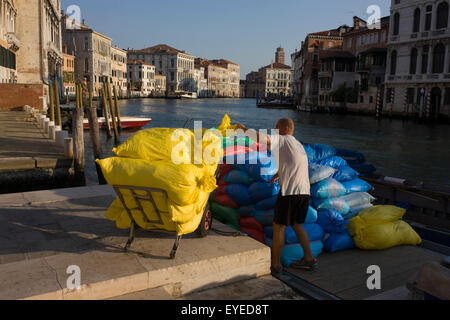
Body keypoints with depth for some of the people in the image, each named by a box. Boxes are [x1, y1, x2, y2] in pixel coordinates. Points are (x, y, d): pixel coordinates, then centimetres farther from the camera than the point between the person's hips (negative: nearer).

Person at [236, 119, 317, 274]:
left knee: (279, 226, 5)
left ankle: (275, 263, 13)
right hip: (305, 191, 8)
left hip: (290, 191, -8)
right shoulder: (299, 145, 22)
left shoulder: (283, 140, -3)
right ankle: (309, 259, 20)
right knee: (296, 225, 21)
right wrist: (277, 174, 38)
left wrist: (244, 129, 1)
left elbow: (260, 137, -15)